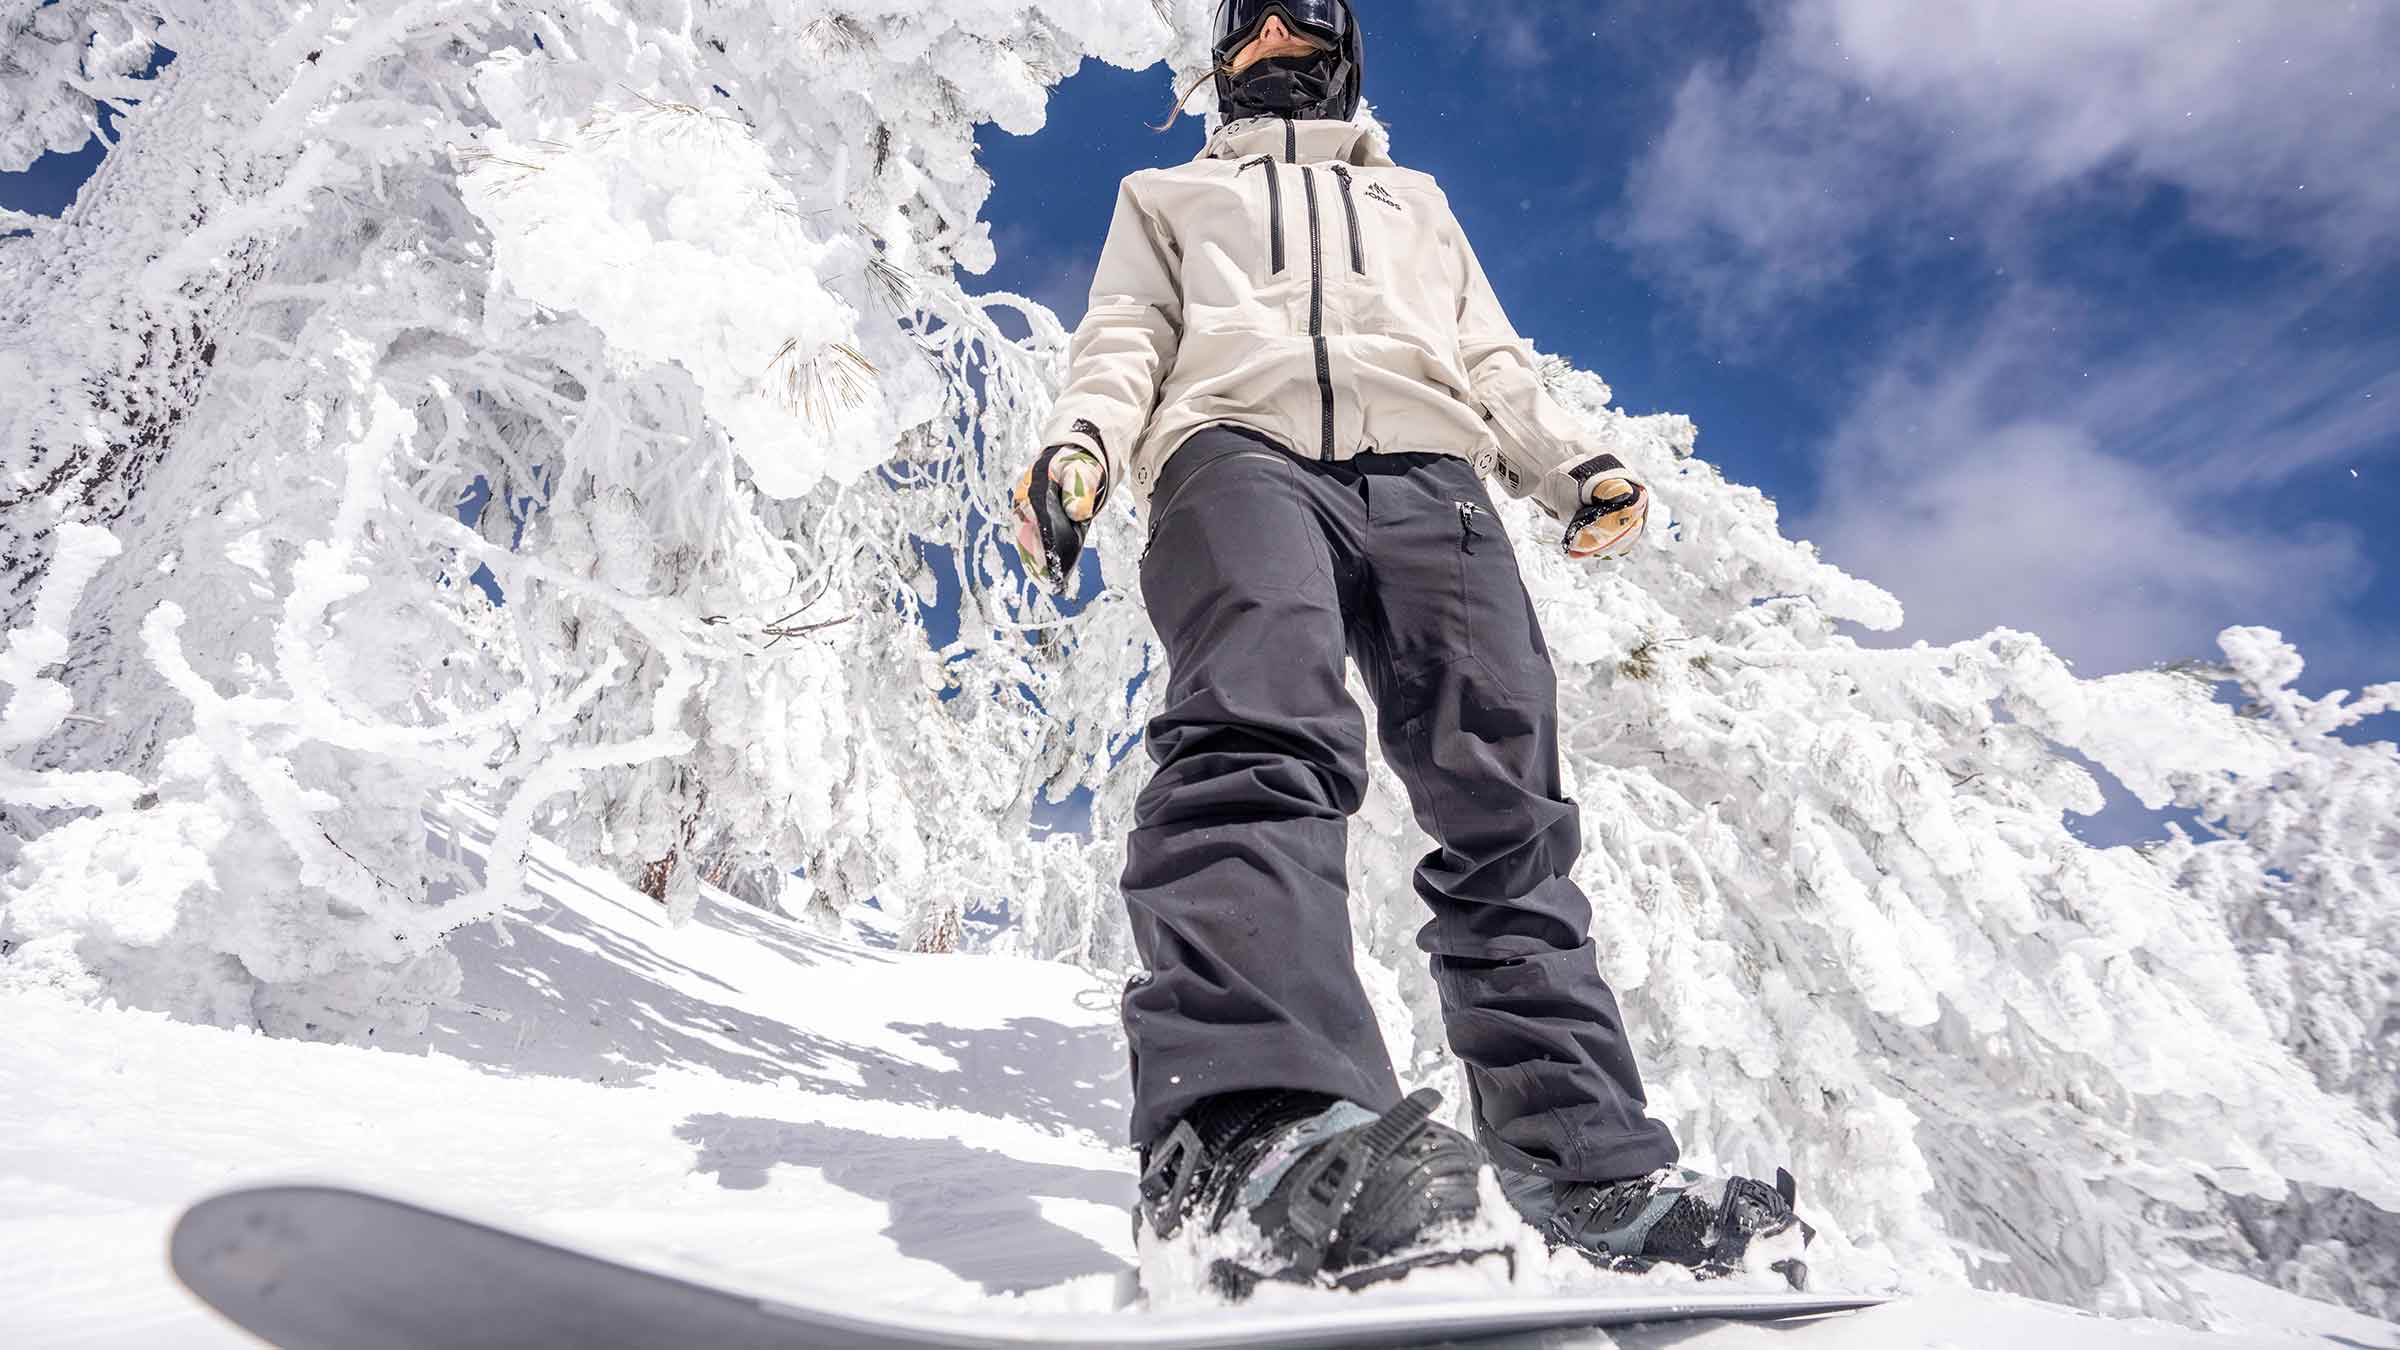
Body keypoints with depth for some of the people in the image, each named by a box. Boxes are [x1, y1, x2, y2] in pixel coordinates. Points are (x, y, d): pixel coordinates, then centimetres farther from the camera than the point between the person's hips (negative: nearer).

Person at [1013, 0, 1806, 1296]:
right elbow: (1123, 342, 20)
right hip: (1241, 448, -3)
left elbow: (1489, 360, 29)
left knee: (1505, 810, -14)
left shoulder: (1414, 199, 42)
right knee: (1260, 742, -33)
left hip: (1426, 473, 3)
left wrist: (1571, 464, 7)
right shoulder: (1169, 194, 38)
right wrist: (1080, 441, -4)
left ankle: (1590, 1166, -16)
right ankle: (1257, 1123, -52)